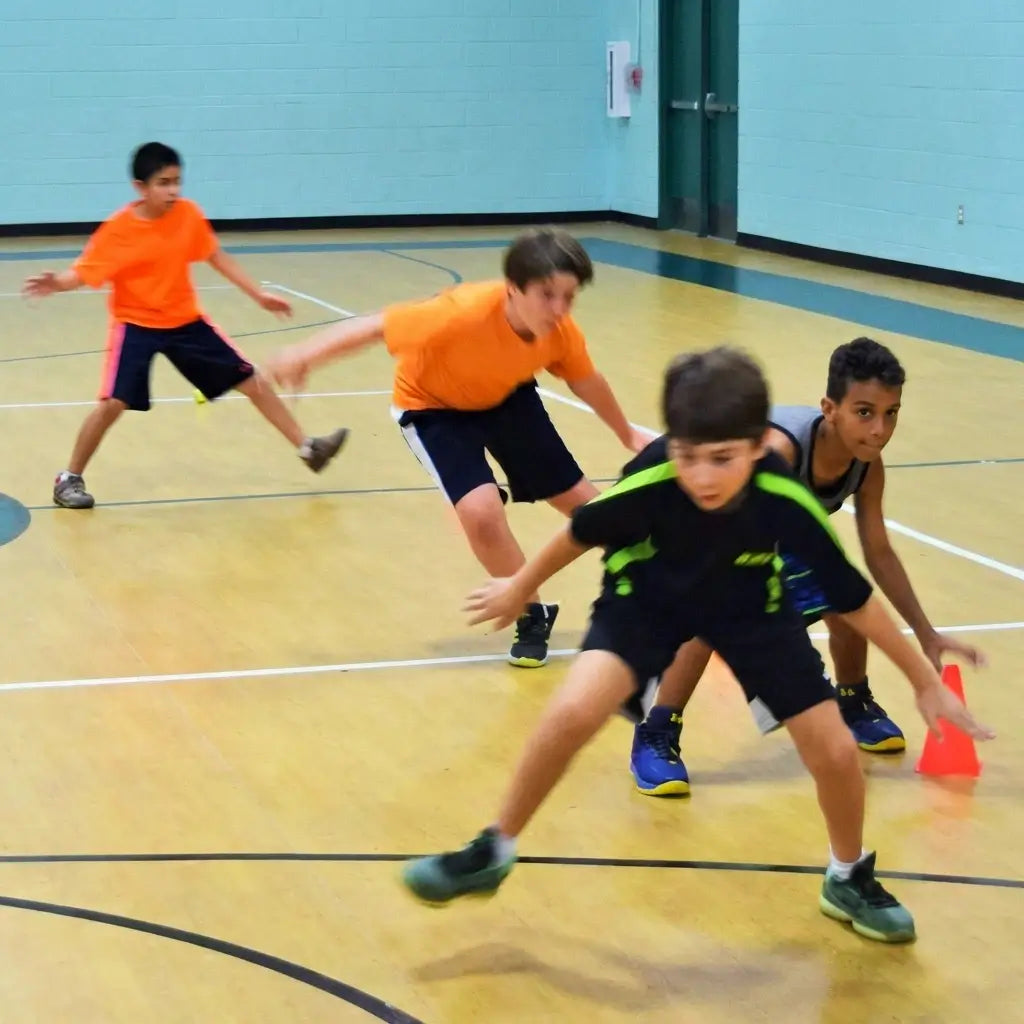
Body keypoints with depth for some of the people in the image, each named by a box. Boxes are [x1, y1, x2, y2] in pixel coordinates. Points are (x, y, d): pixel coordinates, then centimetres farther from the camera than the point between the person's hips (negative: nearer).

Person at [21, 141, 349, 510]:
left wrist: (258, 295, 4)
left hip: (186, 320, 4)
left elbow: (217, 257, 5)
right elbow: (81, 274, -18)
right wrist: (54, 283, -41)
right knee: (114, 402, -19)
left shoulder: (188, 214, -9)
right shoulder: (118, 229, -20)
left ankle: (306, 448, 20)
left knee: (252, 381, 5)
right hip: (136, 324, -4)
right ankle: (69, 479, 0)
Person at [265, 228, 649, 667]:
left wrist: (628, 435, 13)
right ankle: (533, 616, 1)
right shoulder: (466, 313, -42)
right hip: (433, 403, -5)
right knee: (481, 511, -25)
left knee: (583, 501, 9)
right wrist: (304, 355, -44)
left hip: (507, 397, 5)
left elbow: (587, 382, -2)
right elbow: (376, 325, -35)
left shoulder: (562, 332, -24)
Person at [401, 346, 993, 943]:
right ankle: (494, 852, -2)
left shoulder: (787, 501, -34)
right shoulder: (647, 484, -37)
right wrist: (521, 588, 3)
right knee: (573, 714, -24)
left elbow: (854, 599, -18)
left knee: (835, 751, -3)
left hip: (749, 607, 1)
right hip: (647, 596, -1)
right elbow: (582, 533, -14)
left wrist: (925, 681, -9)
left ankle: (850, 879, 26)